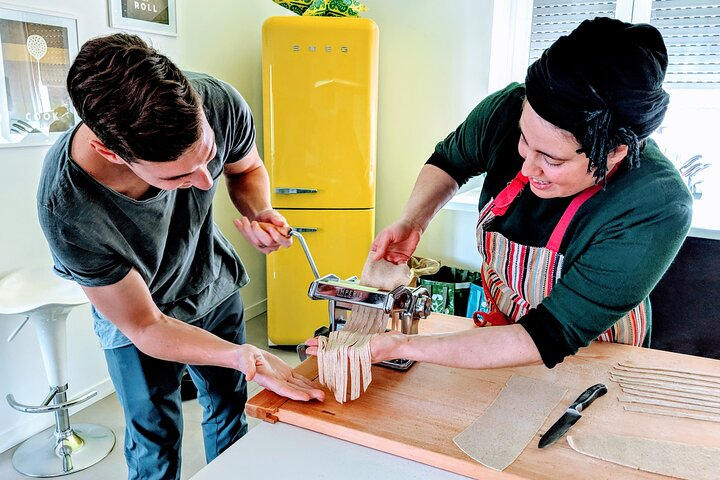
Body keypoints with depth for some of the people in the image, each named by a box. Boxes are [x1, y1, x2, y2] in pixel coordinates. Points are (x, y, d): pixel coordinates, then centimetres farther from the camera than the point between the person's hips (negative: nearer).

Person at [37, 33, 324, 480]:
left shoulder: (220, 104, -31)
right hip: (136, 317, -3)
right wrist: (245, 357, -38)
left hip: (214, 284, 4)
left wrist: (259, 213, -27)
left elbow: (248, 169, -6)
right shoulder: (67, 209, -38)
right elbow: (144, 326, -26)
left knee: (230, 410, 20)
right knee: (154, 443, 12)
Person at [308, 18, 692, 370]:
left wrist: (403, 347, -40)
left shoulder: (658, 212, -36)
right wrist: (411, 222, -22)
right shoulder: (508, 110, -26)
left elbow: (549, 338, -36)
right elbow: (449, 160, -3)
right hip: (500, 320, 3)